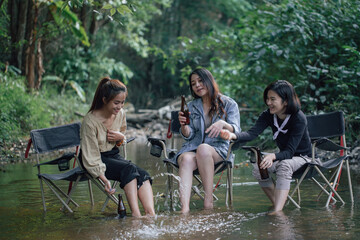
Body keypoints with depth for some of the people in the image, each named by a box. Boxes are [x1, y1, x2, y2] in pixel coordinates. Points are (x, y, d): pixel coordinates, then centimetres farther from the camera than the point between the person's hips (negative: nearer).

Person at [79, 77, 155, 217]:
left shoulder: (121, 114, -3)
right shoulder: (90, 121, -21)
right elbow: (91, 158, -19)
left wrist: (121, 137, -9)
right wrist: (104, 179, -31)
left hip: (113, 155, 6)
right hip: (97, 159, -6)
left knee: (143, 174, -23)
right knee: (129, 168, -32)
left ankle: (151, 214, -39)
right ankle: (136, 214, -40)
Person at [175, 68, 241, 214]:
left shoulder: (229, 104, 8)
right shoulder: (191, 106, 18)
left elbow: (236, 132, -3)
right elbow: (188, 136, 12)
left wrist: (223, 124, -25)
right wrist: (183, 125, -11)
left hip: (218, 148, -2)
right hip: (192, 148, 2)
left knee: (203, 148, -38)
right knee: (186, 159, -35)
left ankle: (208, 201, -35)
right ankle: (184, 208, -53)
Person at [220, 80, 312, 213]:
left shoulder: (299, 118, -26)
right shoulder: (268, 115, -10)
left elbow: (290, 151, -32)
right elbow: (252, 133, -25)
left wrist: (273, 156, -52)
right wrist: (233, 136, -46)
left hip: (302, 156, -6)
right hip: (283, 155, 6)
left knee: (284, 165, -37)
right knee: (258, 169, -21)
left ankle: (278, 211, -44)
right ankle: (276, 203, -5)